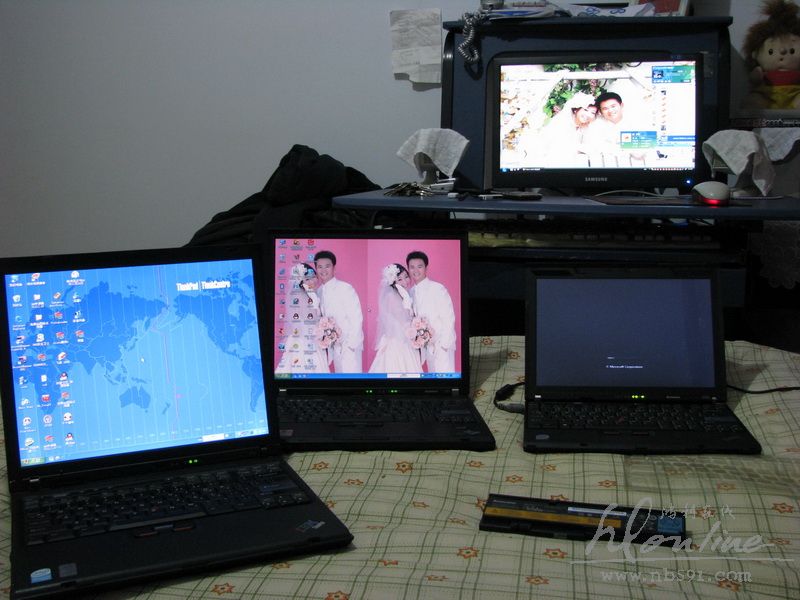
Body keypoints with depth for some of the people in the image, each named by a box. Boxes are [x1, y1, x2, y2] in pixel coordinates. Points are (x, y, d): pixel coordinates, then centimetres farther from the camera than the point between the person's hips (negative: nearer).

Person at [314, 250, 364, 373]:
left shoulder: (345, 288, -11)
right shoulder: (319, 291, 7)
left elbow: (356, 318, -12)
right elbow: (323, 318, 12)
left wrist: (351, 344, -15)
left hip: (349, 344, -6)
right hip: (333, 344, 6)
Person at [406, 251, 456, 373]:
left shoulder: (438, 289, -11)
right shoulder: (411, 293, 6)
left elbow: (448, 318, -12)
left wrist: (444, 344, -14)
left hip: (441, 344, -6)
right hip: (426, 345, 6)